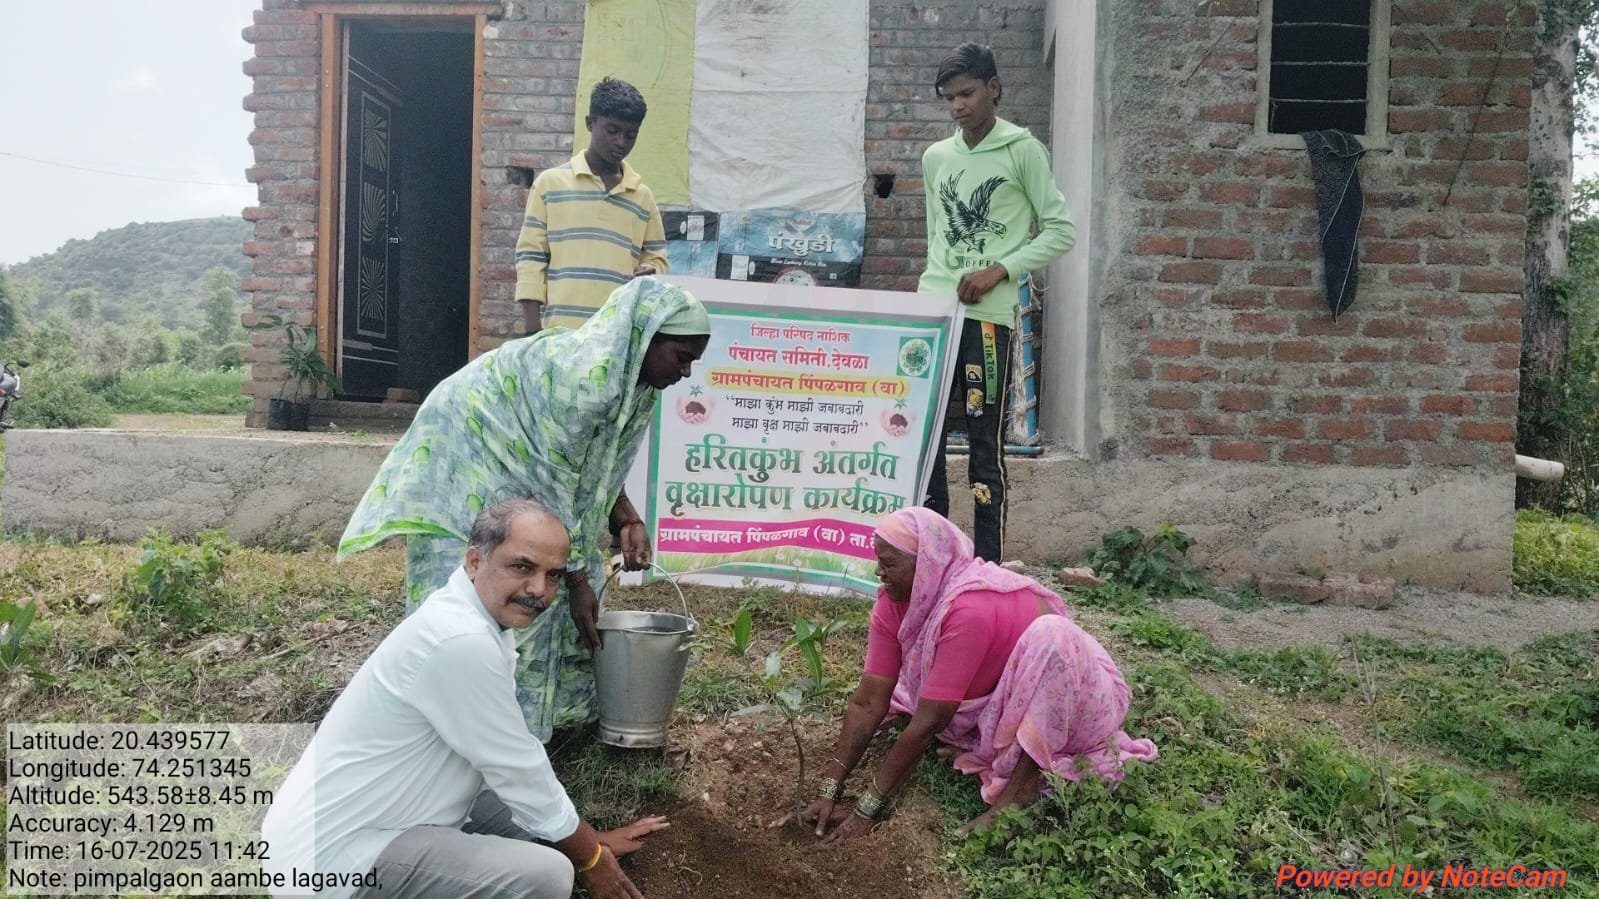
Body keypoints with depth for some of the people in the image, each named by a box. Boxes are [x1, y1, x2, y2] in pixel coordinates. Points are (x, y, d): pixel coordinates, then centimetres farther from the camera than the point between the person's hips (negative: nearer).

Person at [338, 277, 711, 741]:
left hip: (513, 457, 9)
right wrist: (577, 578, -21)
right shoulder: (585, 374, -33)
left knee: (554, 576, 9)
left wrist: (626, 520, -7)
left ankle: (558, 705, 22)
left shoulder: (632, 377, -5)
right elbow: (555, 481, -28)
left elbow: (599, 464, 7)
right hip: (468, 454, -9)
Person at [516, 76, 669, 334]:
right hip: (562, 333, -3)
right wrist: (533, 327, -5)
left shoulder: (642, 196, 12)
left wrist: (650, 272, -6)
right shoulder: (551, 182, 4)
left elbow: (656, 257, 19)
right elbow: (531, 254, 3)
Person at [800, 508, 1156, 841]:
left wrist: (865, 810, -29)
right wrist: (829, 792, -19)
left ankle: (1021, 784, -27)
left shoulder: (969, 611, -36)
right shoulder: (894, 602, -13)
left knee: (1050, 632, -37)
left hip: (1070, 695, -7)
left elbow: (927, 723, -34)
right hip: (997, 697, 7)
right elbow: (867, 703, -13)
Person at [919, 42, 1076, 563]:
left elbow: (1061, 231, -1)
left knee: (985, 442, -2)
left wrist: (1000, 270, -11)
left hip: (989, 315, -5)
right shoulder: (935, 157, 14)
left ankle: (988, 566, 5)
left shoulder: (1023, 151, 0)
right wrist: (936, 282, 14)